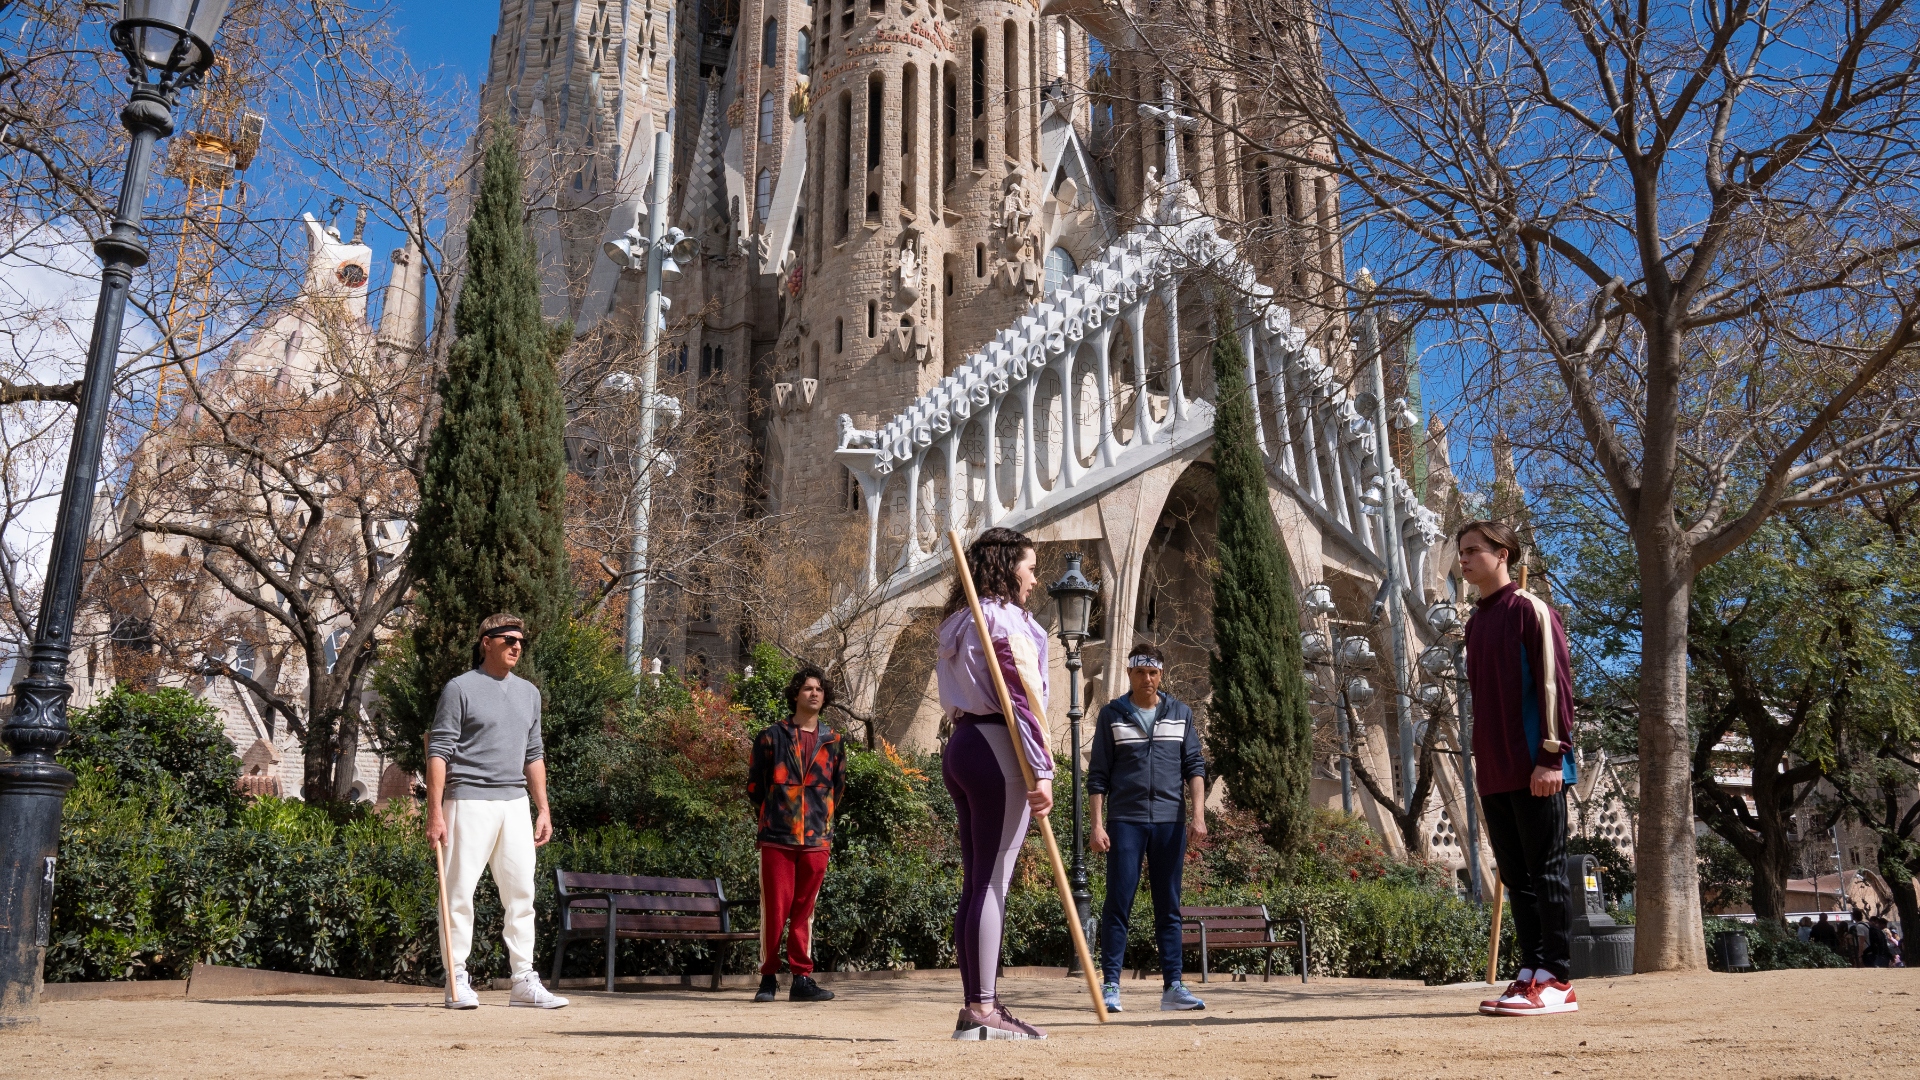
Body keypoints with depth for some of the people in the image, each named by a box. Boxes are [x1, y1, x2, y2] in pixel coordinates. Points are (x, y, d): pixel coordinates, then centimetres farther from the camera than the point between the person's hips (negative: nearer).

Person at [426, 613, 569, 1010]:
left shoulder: (529, 693, 16)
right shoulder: (460, 688, -2)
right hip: (469, 801, -6)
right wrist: (435, 811, -14)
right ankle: (457, 980, 6)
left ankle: (524, 980, 10)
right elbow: (439, 751, -7)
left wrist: (543, 808, 13)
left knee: (521, 893, 5)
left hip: (515, 803, 6)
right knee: (460, 891, -3)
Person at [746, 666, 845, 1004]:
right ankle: (768, 977, 10)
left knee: (804, 911, 7)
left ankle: (802, 979, 12)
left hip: (816, 839, 2)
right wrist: (770, 818, 11)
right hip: (776, 837, -2)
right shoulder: (771, 736, 4)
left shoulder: (833, 741, 11)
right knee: (774, 909, -1)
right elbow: (754, 785, 9)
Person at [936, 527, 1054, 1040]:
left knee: (975, 883, 9)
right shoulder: (1007, 619, -7)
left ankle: (976, 1006, 12)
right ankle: (983, 1011, -6)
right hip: (997, 752, -9)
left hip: (960, 747, 9)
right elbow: (1025, 698, -14)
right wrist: (1042, 771, -16)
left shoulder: (958, 623, 20)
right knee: (993, 883, -8)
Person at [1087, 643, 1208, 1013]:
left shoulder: (1180, 713, 10)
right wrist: (1097, 825, -5)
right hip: (1125, 820, -2)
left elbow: (1194, 767, 7)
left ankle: (1173, 986, 10)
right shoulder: (1112, 715, 5)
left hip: (1170, 821, 2)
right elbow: (1098, 775, 3)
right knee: (1118, 903, -4)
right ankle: (1110, 984, 2)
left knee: (1169, 906, 6)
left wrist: (1198, 814, -6)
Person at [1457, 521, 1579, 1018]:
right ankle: (1532, 974, 14)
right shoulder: (1475, 623, 18)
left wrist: (1551, 757, -17)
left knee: (1545, 873, -3)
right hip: (1494, 775, 8)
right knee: (1516, 877, 9)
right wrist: (1484, 769, 17)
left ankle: (1557, 982, 2)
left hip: (1535, 771, -8)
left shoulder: (1530, 610, -6)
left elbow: (1555, 683, -11)